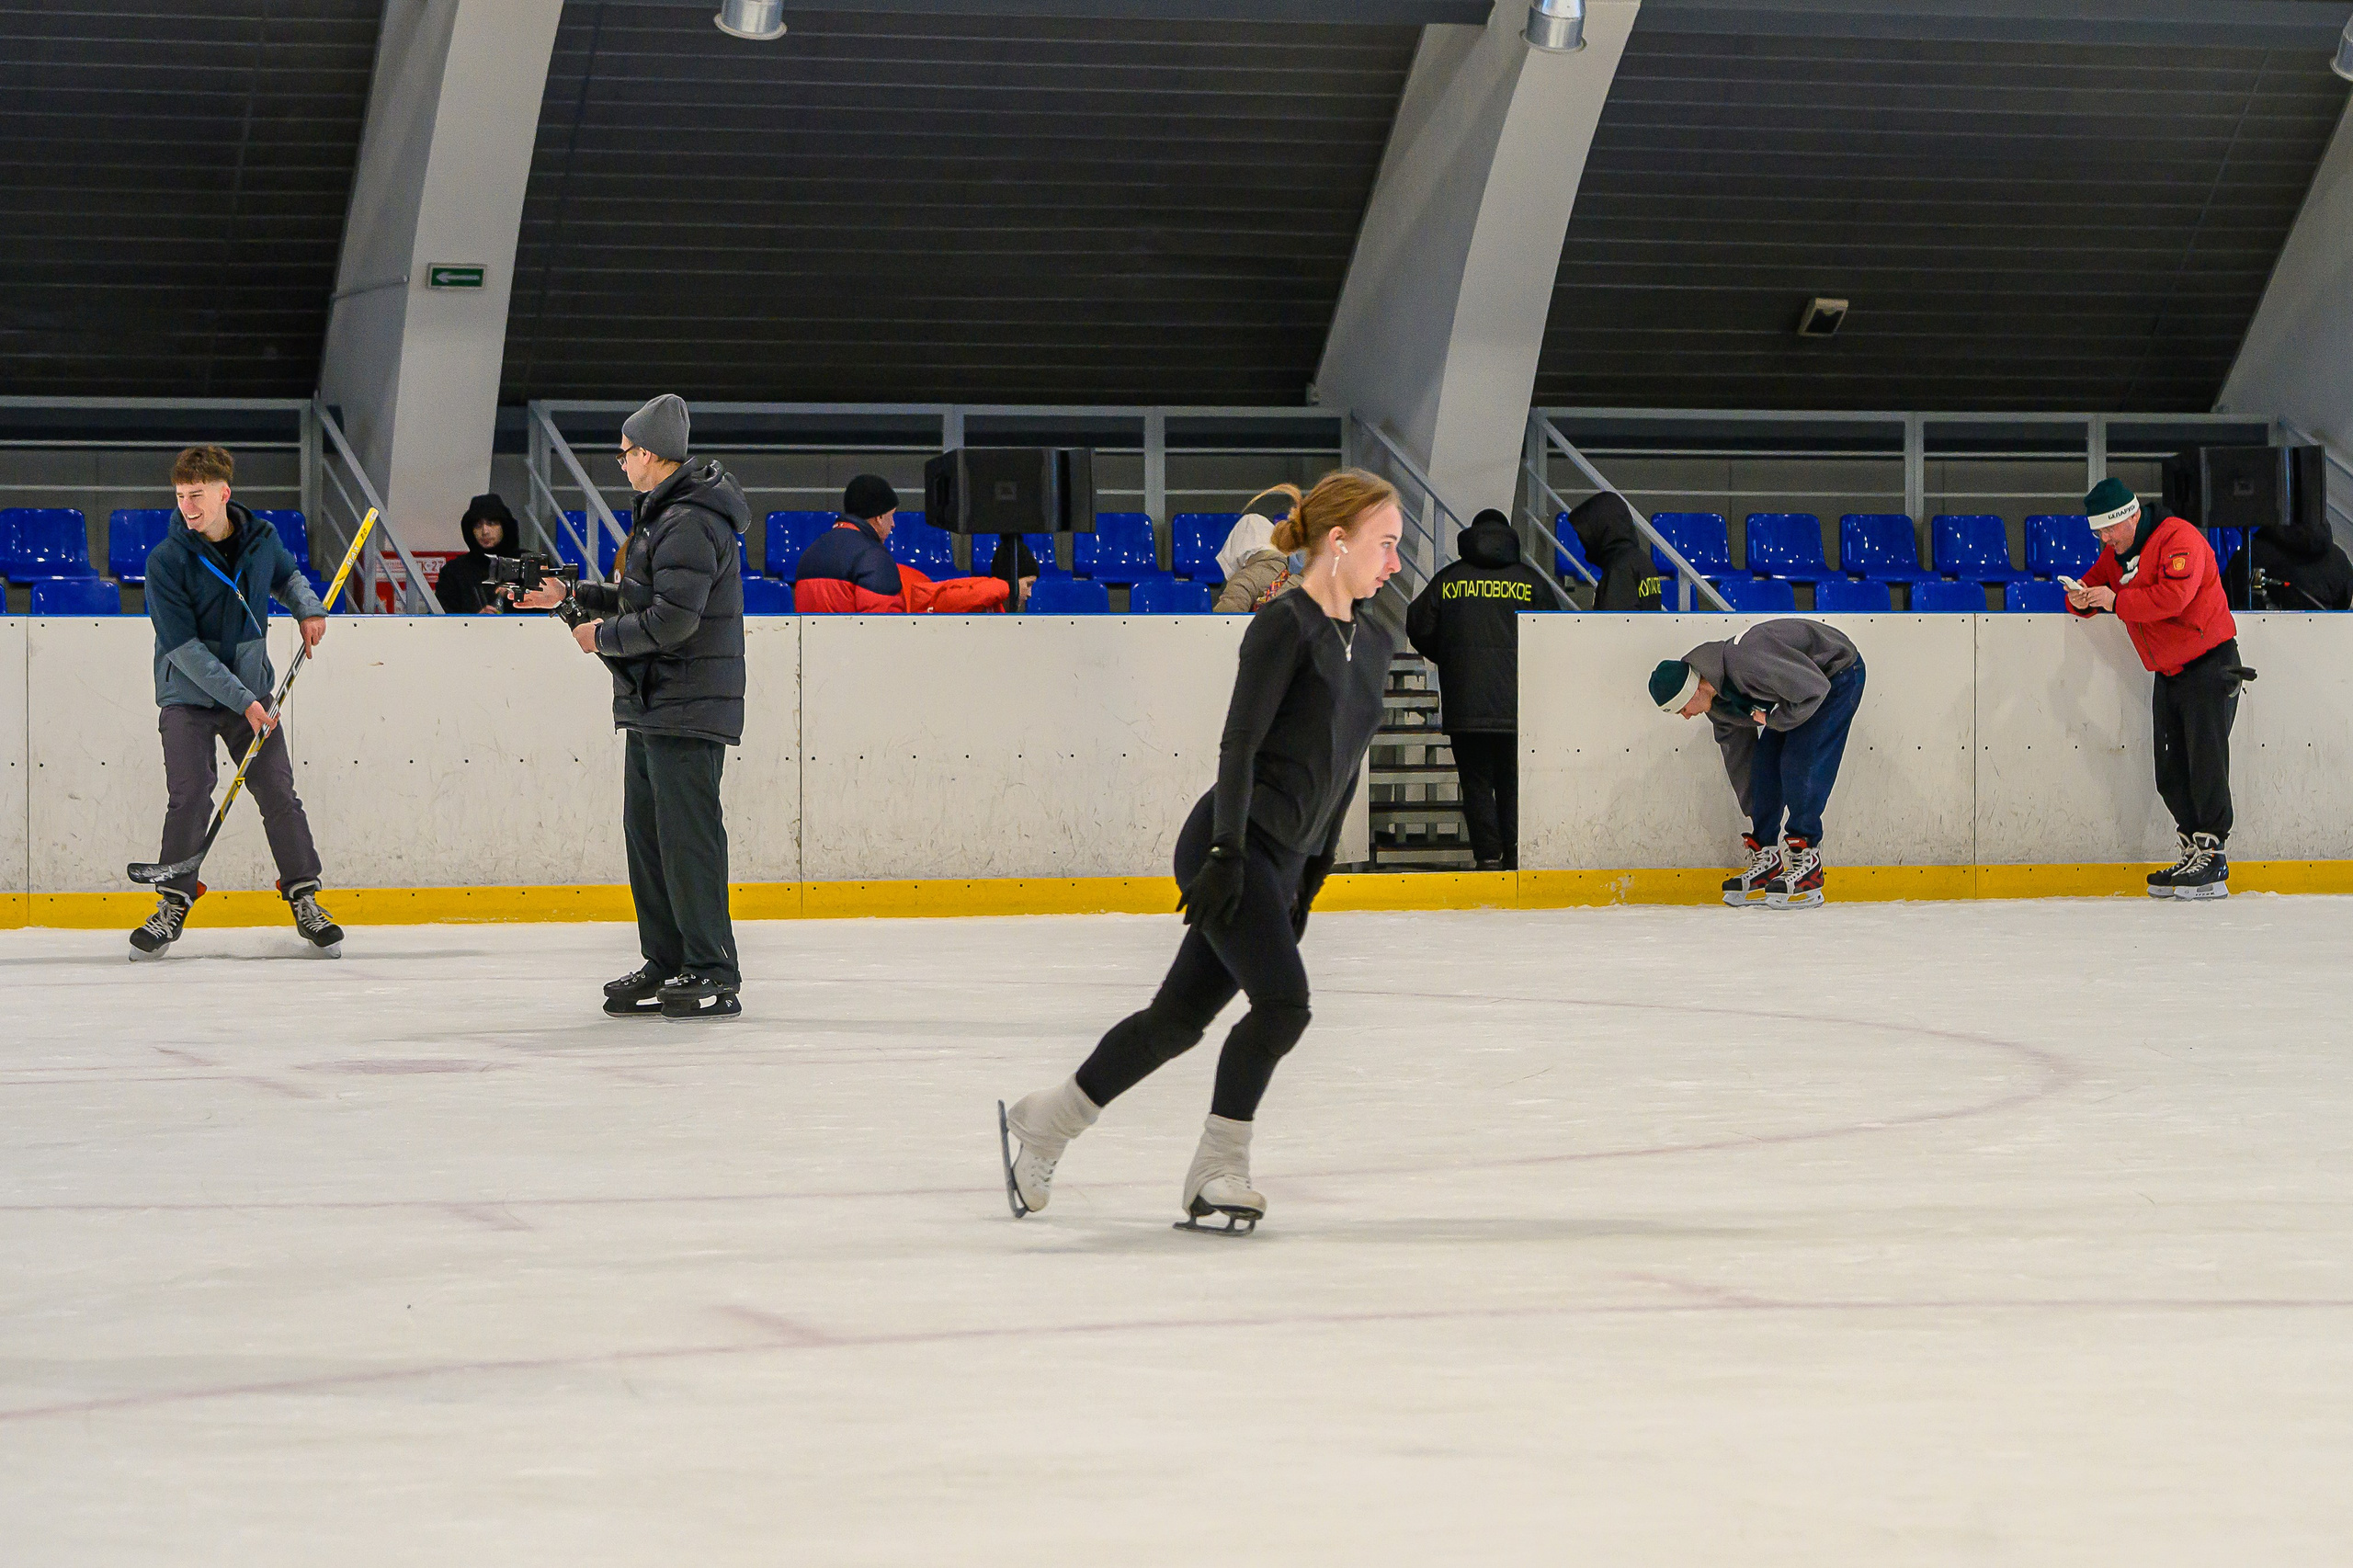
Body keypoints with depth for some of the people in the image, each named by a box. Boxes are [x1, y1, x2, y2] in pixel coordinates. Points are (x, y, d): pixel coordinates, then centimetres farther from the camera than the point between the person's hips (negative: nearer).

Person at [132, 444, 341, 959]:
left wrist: (308, 607, 0)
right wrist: (242, 701, -21)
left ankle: (304, 901, 11)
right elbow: (183, 648, -18)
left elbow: (288, 574, 22)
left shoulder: (261, 539, -3)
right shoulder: (167, 560, -16)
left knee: (279, 795, 0)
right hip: (188, 697, -3)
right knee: (189, 797, -13)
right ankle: (174, 905, 2)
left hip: (252, 692, 3)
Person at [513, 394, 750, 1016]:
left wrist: (604, 636, -10)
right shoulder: (664, 515, 17)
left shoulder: (689, 524, -17)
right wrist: (573, 597, 22)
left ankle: (715, 975, -7)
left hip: (687, 708, -11)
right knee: (646, 833, 13)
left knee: (687, 837, -9)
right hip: (653, 707, 11)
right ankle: (665, 964, 19)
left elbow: (671, 620, -24)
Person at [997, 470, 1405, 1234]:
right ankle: (1218, 1169, -7)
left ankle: (1043, 1121, 25)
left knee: (1179, 1016, 11)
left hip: (1277, 860, 8)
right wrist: (1227, 851, -24)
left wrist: (1314, 870, 21)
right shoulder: (1284, 625, -11)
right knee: (1282, 1001, -19)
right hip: (1229, 849, -8)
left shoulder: (1375, 640, 13)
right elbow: (1239, 744, -17)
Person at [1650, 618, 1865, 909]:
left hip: (1838, 675, -9)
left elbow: (1814, 688, -31)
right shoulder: (1717, 701, -5)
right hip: (1801, 680, 9)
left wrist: (1773, 721, -18)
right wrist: (1753, 814, 14)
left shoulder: (1746, 665, -35)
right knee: (1765, 764, 1)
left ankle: (1806, 865, -15)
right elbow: (1735, 746, 9)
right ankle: (1766, 859, 7)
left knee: (1798, 763, -17)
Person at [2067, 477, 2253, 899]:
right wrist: (2082, 600, -11)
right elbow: (2093, 585, 14)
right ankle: (2193, 853, 11)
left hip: (2210, 665, -9)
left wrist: (2115, 601, -25)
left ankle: (2212, 856, -10)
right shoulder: (2115, 552, 10)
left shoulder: (2178, 539, -17)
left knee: (2205, 763, -11)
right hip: (2168, 671, 9)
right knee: (2171, 771, 5)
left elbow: (2174, 596, -29)